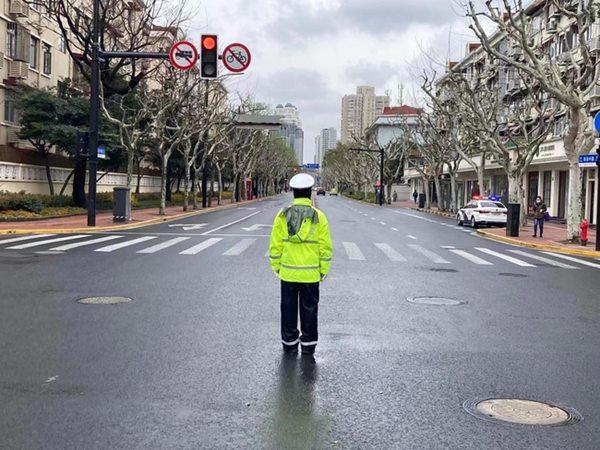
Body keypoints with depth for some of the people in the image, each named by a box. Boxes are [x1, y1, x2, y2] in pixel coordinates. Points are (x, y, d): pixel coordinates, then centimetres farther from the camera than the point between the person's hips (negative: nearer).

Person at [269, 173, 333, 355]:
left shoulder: (282, 216, -5)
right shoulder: (319, 217, -7)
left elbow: (275, 246, -3)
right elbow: (326, 248, -6)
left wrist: (276, 267, 8)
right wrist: (323, 270, 4)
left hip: (287, 273, 1)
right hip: (311, 274, -1)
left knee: (289, 309, 12)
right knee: (309, 310, 11)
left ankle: (289, 343, 20)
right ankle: (308, 345, 18)